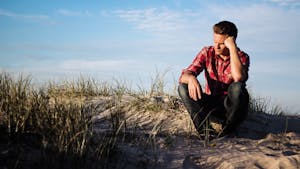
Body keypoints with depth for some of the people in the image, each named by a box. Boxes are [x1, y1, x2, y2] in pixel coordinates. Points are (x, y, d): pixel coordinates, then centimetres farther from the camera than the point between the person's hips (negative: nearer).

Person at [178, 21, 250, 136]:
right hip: (210, 105, 3)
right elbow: (184, 75, -11)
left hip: (230, 106, -3)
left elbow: (238, 77, -33)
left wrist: (232, 47, -28)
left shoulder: (242, 57, -9)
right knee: (183, 87, -20)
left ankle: (226, 132, -17)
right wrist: (191, 78, -37)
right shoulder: (207, 52, -2)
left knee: (237, 87, -35)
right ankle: (205, 130, -28)